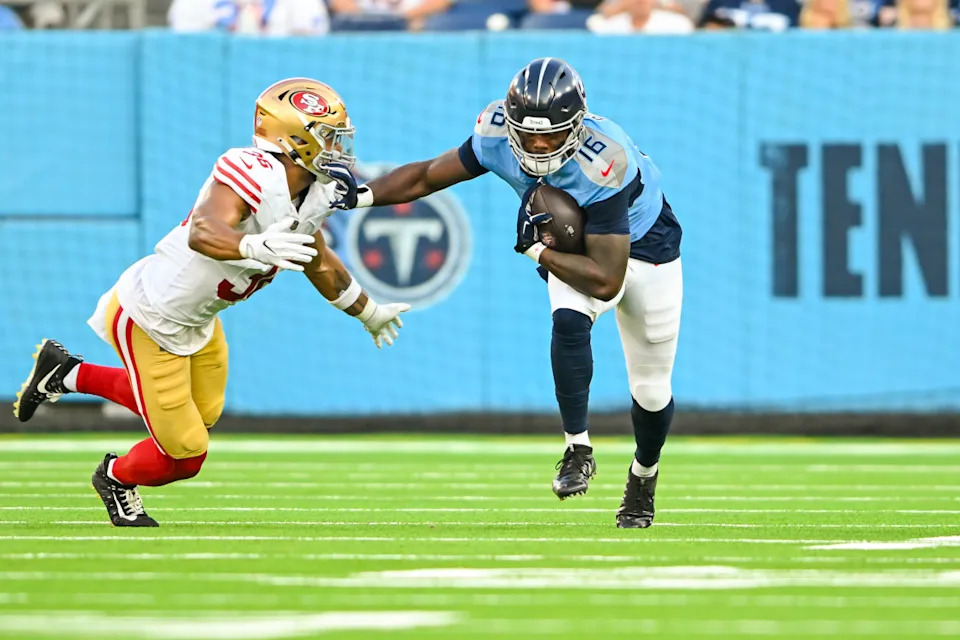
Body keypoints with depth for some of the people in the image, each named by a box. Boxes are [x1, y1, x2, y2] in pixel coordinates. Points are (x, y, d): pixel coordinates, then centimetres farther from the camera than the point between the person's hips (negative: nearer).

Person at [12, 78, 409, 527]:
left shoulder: (314, 195, -2)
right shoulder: (253, 175, -32)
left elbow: (318, 262, 18)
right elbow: (203, 233, -49)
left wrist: (369, 313, 31)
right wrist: (255, 247, -69)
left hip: (196, 320, 9)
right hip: (149, 317, -9)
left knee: (202, 413, 28)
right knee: (185, 455, 1)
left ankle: (71, 375, 38)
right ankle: (117, 478, 35)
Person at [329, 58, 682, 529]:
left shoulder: (602, 165, -42)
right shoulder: (498, 133, -26)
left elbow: (605, 280, -39)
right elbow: (429, 175, -10)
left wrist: (535, 250, -33)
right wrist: (360, 196, -23)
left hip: (644, 247, -3)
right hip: (573, 242, 3)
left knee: (652, 391, 6)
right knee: (569, 321, -31)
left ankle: (644, 475, 37)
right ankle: (578, 450, -17)